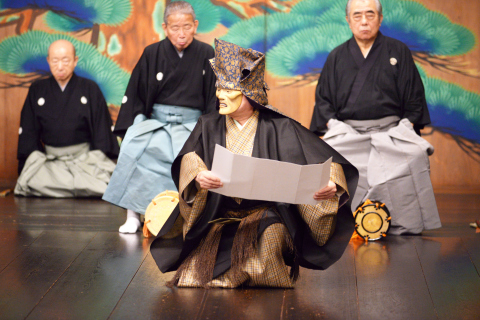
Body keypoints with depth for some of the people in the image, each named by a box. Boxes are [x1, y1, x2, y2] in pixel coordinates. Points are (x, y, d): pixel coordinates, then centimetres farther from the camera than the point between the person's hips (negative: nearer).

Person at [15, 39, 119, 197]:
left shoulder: (90, 89, 6)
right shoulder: (37, 90, 10)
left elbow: (103, 131, 7)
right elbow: (28, 132, 11)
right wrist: (31, 164, -2)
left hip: (86, 158, -2)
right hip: (50, 159, 2)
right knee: (32, 183, -30)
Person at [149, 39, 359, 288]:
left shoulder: (279, 128, -2)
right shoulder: (208, 126, 6)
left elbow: (325, 160, -8)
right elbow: (188, 159, -10)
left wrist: (330, 184, -31)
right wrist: (198, 176, -34)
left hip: (266, 214, -1)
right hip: (218, 217, 1)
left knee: (267, 237, -34)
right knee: (193, 278, -17)